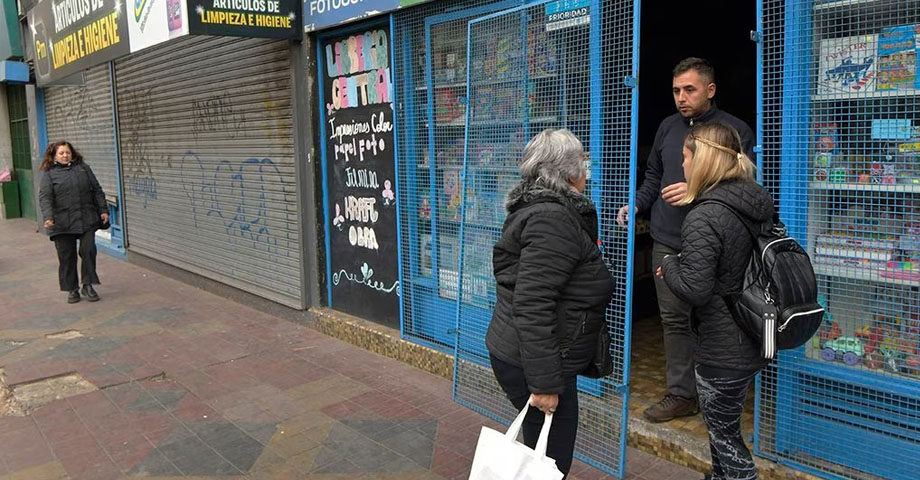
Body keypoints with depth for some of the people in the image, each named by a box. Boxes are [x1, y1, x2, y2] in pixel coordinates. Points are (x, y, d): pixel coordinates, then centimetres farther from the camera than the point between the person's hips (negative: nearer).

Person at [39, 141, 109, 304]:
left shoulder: (84, 168, 11)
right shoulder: (49, 174, 3)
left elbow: (97, 191, 12)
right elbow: (44, 197, -6)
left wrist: (103, 210, 6)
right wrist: (48, 217, -20)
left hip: (87, 221, 1)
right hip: (62, 224, -1)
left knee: (88, 251, -4)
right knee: (67, 257, 5)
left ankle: (88, 285, 10)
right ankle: (72, 289, 17)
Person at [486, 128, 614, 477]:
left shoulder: (536, 208, 13)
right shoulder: (552, 219, -21)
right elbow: (532, 307, -27)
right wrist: (545, 383, -25)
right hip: (530, 365, -10)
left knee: (542, 451, 21)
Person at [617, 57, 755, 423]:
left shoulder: (735, 130, -5)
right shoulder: (668, 127, 13)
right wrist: (637, 205, 6)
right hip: (667, 241, 5)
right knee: (674, 319, 9)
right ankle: (681, 395, 20)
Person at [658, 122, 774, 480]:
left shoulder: (703, 218, -24)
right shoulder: (756, 203, 3)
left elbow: (694, 290, -27)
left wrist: (669, 264, -9)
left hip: (723, 349, -9)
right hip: (752, 339, 9)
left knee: (724, 434, 10)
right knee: (722, 423, 27)